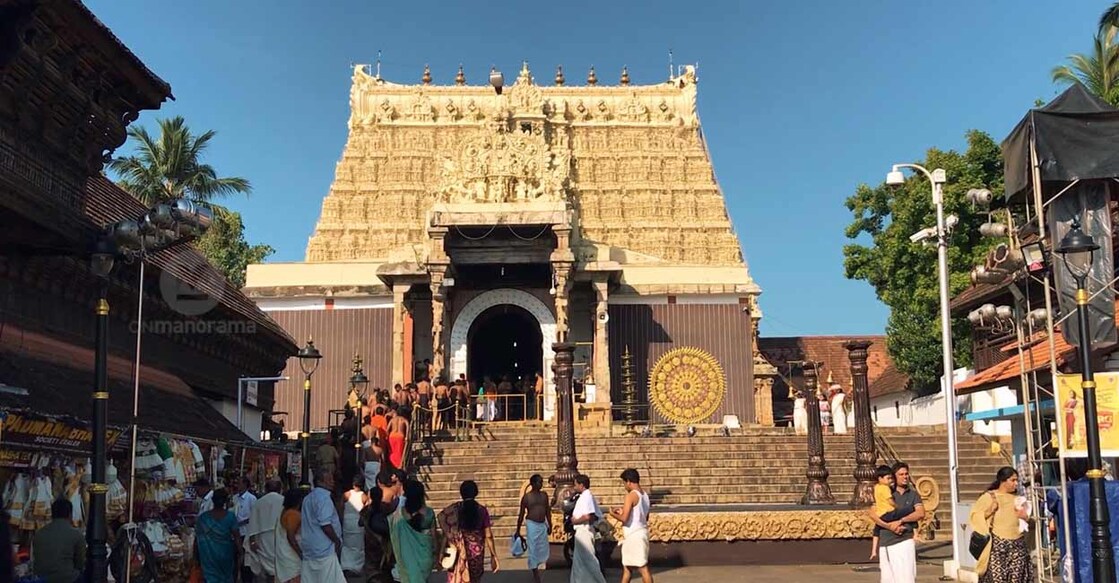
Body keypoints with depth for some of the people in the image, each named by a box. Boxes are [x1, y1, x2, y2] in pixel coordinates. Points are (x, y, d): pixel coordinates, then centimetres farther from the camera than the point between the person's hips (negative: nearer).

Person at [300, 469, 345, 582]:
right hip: (324, 550, -9)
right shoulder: (323, 496, -12)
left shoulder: (308, 498, 18)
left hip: (309, 550, 9)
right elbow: (325, 524, -19)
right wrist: (337, 540, -7)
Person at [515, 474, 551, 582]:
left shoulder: (544, 495, 6)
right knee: (533, 549, -3)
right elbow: (521, 514, -4)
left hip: (543, 525, 5)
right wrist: (518, 530, -3)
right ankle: (535, 573, 5)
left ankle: (540, 568, 26)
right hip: (532, 524, -5)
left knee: (544, 548, 9)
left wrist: (550, 525, 13)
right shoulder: (527, 497, -8)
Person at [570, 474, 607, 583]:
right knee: (578, 560, 15)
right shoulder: (587, 496, 15)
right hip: (581, 531, 11)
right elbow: (597, 516, 16)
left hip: (584, 530, -11)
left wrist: (576, 521, -12)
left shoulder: (587, 496, -16)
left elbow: (588, 516, -27)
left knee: (588, 559, -6)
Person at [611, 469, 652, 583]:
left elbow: (624, 518, -23)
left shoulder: (631, 495, -16)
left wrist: (614, 514, -2)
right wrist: (624, 511, 20)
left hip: (634, 535, -9)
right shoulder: (644, 494, 10)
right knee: (626, 565, 17)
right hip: (641, 532, 9)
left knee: (642, 568, -6)